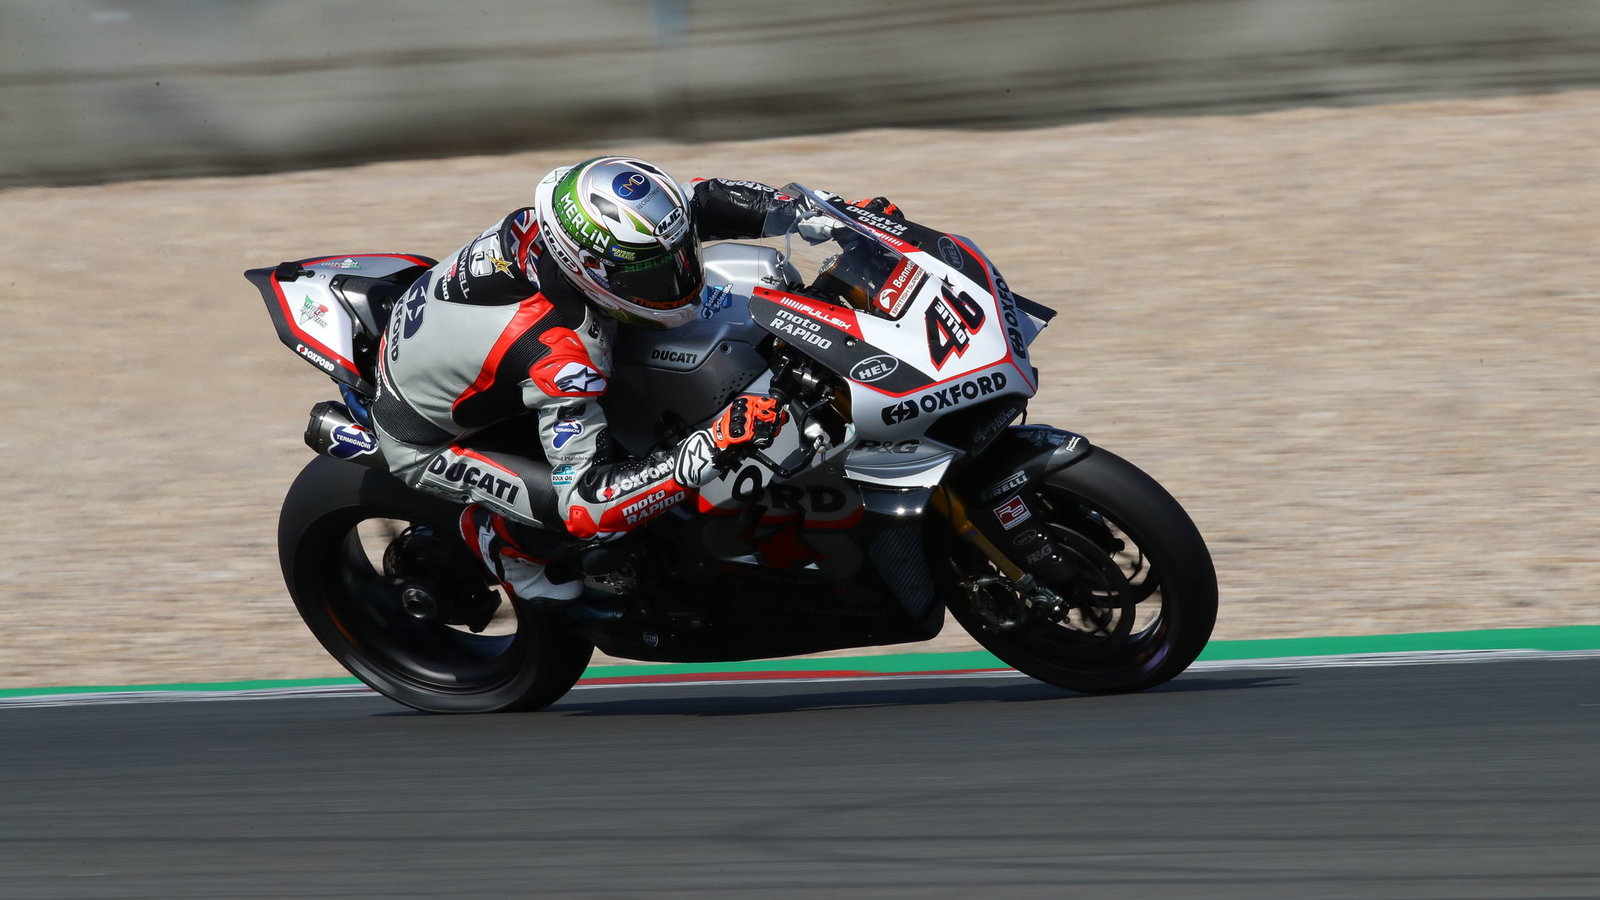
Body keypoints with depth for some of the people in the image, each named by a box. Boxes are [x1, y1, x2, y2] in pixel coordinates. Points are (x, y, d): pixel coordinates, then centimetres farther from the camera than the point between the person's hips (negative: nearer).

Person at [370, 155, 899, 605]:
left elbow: (699, 201, -7)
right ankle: (489, 530, 5)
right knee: (575, 514, -26)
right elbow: (586, 500, -41)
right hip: (427, 439, -8)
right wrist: (713, 449, -48)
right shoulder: (560, 357, -41)